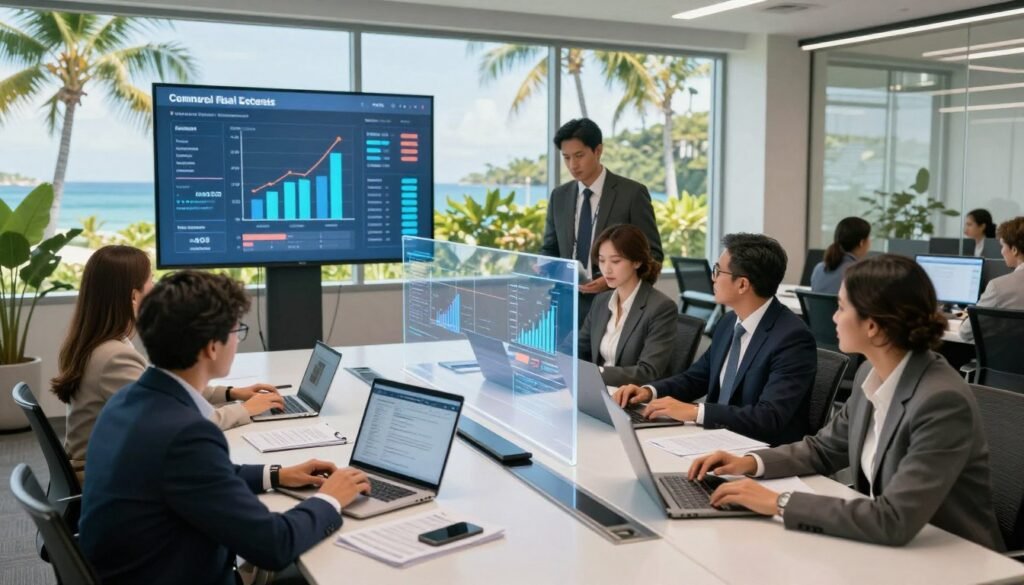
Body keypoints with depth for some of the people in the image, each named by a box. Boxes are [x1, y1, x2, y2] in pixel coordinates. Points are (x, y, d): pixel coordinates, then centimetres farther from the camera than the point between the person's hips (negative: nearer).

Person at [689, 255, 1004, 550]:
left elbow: (894, 521, -32)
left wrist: (779, 503, -29)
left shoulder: (943, 401, -27)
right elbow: (824, 448, 12)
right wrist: (751, 462, -4)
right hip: (888, 545, 6)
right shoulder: (871, 373, -2)